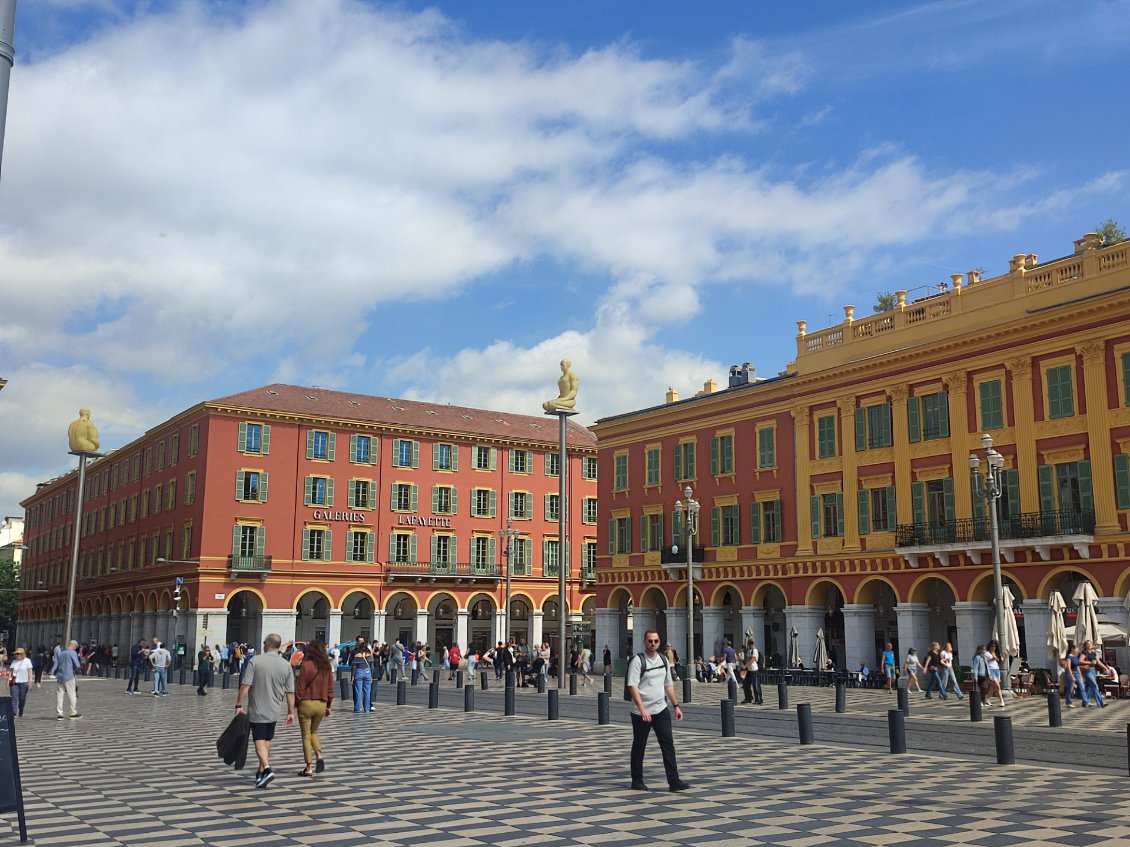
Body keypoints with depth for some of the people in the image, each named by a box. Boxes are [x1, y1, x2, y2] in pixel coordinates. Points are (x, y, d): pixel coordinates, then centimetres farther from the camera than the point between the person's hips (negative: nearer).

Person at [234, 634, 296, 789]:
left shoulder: (255, 661, -10)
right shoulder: (286, 665, -1)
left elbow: (245, 686, -14)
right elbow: (290, 692, 0)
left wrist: (239, 705, -7)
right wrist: (291, 712, 6)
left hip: (257, 710, -4)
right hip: (274, 711, 4)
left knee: (259, 741, -2)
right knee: (267, 740, 17)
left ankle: (267, 769, -21)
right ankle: (261, 772, 26)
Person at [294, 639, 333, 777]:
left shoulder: (305, 665, -12)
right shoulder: (327, 667, 1)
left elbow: (300, 687, -10)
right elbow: (330, 688, 5)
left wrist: (295, 703, 3)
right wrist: (328, 706, 15)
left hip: (306, 703, -4)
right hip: (322, 704, 4)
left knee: (306, 736, 6)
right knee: (313, 732, 22)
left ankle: (309, 768, 5)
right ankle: (319, 755, -1)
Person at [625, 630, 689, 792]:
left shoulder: (663, 660, 10)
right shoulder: (638, 660, -11)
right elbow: (632, 686, -17)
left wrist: (676, 706, 13)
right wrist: (642, 710, -24)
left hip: (661, 710, 5)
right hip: (641, 713, -5)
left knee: (668, 744, -1)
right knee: (639, 746, 6)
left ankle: (674, 781, 0)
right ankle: (637, 781, 18)